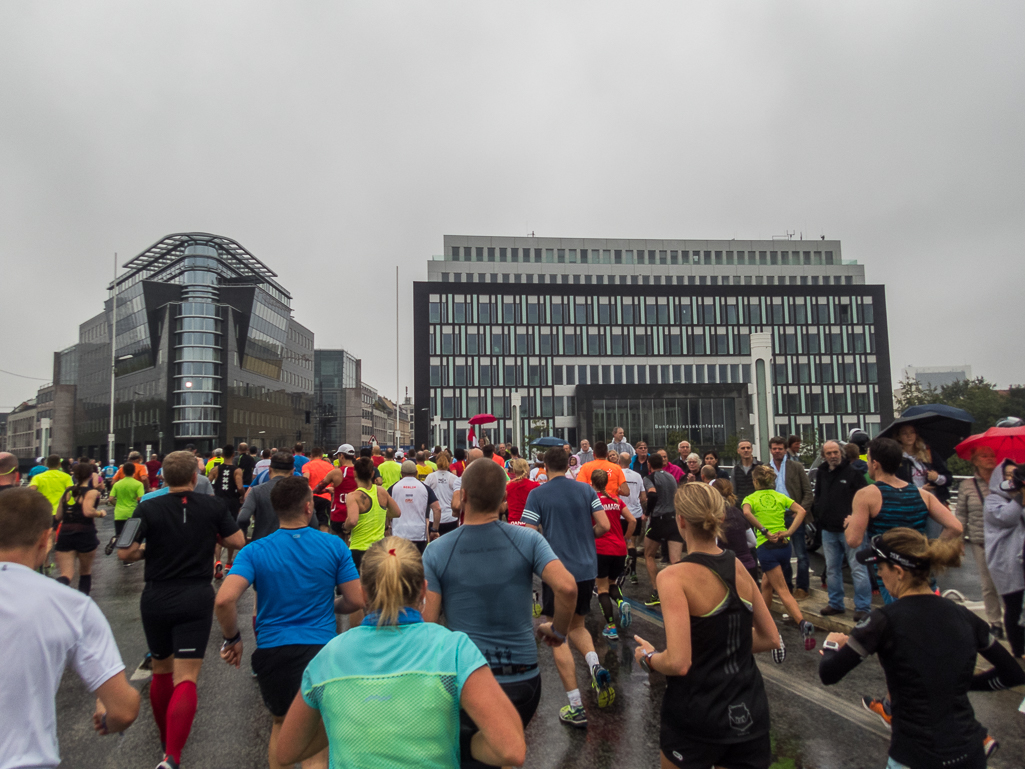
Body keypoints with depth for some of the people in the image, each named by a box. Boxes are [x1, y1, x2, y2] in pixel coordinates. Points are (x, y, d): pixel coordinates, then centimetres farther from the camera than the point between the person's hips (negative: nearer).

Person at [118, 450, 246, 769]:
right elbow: (237, 541, 0)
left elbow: (125, 553, -11)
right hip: (197, 599, -2)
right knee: (186, 679, -2)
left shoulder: (148, 508, -7)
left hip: (155, 599, 2)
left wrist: (149, 549, 9)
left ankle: (166, 740, 39)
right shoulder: (213, 506, -6)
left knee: (161, 671, 21)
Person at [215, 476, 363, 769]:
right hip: (322, 650, -1)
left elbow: (224, 600, -18)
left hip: (272, 650, 2)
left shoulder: (254, 551, -6)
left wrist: (232, 639, 0)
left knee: (281, 723, 30)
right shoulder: (334, 546, -6)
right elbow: (356, 601, -4)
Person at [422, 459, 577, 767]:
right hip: (523, 679, 2)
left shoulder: (436, 551, -9)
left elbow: (426, 621, -12)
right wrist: (558, 631, -2)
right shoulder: (528, 540, -8)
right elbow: (567, 587, -20)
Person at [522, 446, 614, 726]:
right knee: (576, 625, 24)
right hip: (587, 569, 4)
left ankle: (576, 707, 6)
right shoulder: (586, 489, 3)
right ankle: (595, 666, -3)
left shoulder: (537, 495, -6)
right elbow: (604, 526, -2)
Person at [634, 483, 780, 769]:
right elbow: (770, 639, 9)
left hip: (696, 720, -4)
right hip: (750, 714, 5)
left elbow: (678, 663, -25)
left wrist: (648, 657, -6)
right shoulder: (739, 568, -1)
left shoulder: (674, 576, -19)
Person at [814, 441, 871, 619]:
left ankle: (863, 607, 5)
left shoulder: (852, 472, -7)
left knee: (858, 568, -3)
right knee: (832, 569, 14)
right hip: (828, 530, 6)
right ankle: (836, 604, 25)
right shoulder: (822, 473, 11)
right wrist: (820, 514, 7)